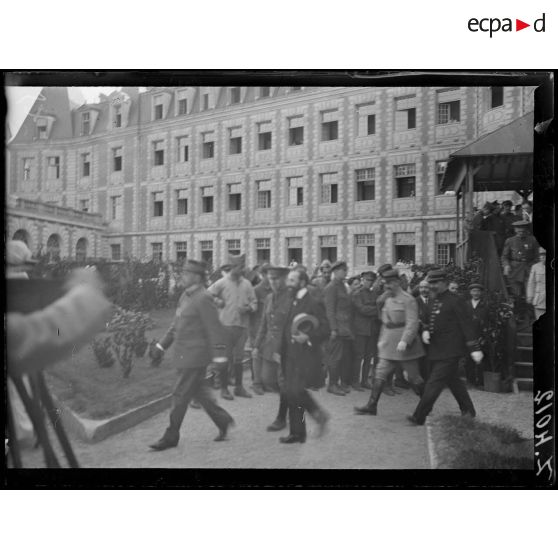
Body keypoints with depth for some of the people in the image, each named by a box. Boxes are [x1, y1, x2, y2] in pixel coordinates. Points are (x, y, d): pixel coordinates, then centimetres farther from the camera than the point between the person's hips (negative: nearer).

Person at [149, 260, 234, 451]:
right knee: (199, 392, 17)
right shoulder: (185, 296, 11)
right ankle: (223, 420, 32)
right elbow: (176, 325, 18)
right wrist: (161, 346, 16)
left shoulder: (203, 299, -17)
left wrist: (219, 357, -19)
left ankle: (171, 436, 13)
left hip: (195, 356, -9)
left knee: (180, 395, 0)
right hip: (184, 355, 9)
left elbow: (215, 329, -18)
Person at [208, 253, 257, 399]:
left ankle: (239, 387, 22)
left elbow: (254, 302, 10)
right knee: (225, 357, 2)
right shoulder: (222, 282, -3)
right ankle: (224, 388, 13)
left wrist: (249, 308, -9)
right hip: (226, 324, -3)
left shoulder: (247, 284, 6)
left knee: (239, 357, 12)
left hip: (243, 324, 3)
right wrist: (218, 302, -5)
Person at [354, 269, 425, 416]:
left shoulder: (408, 300, -12)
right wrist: (381, 340, 16)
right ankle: (371, 406, 9)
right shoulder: (387, 301, 13)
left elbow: (412, 323, -19)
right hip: (389, 346, 7)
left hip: (405, 345, -7)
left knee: (414, 378, 4)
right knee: (380, 375, 4)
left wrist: (404, 341, -28)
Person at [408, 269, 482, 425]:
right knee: (454, 382, 18)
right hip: (436, 351, 8)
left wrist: (474, 348, -16)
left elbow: (467, 325, -12)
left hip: (448, 353, -8)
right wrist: (425, 331, -2)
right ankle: (468, 411, 33)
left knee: (434, 384, -8)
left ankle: (419, 417, -4)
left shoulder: (455, 302, -12)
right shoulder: (434, 302, 13)